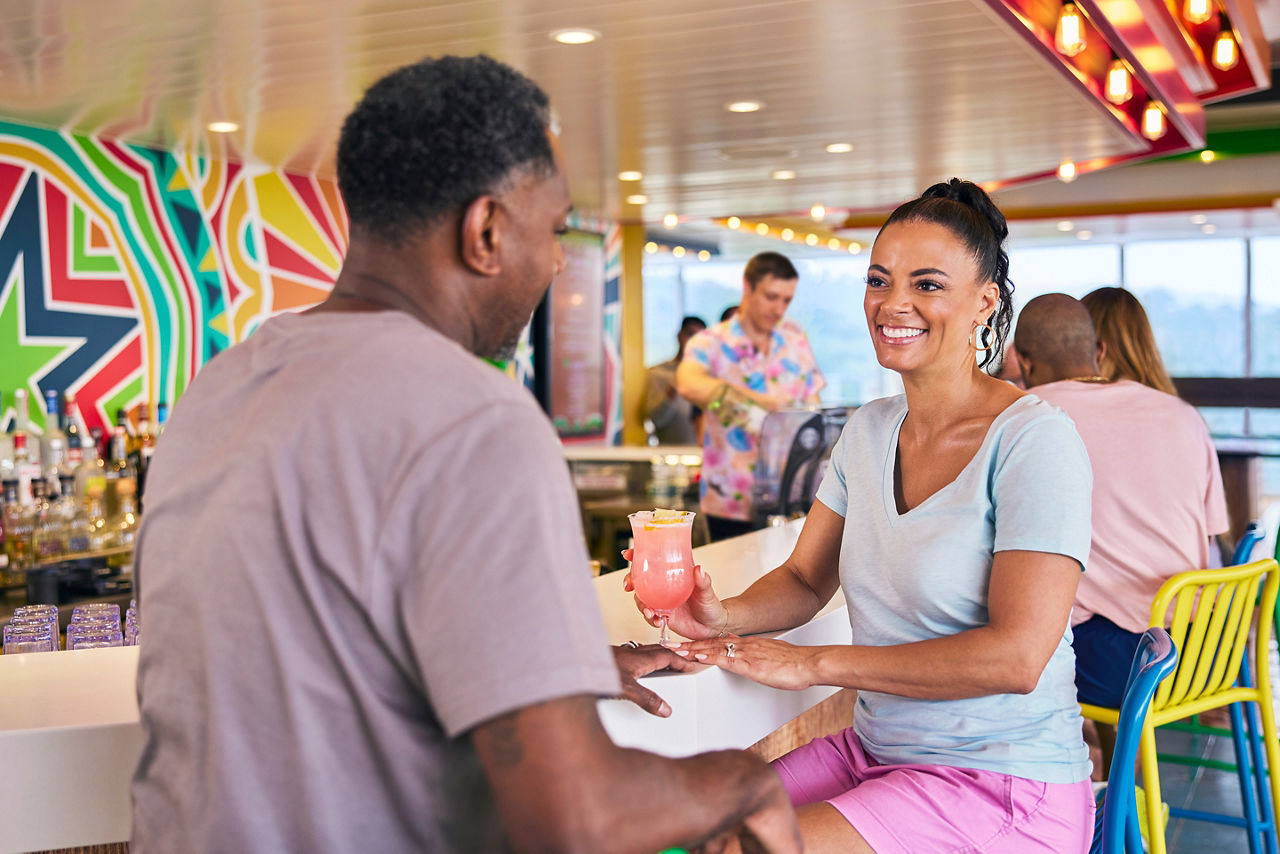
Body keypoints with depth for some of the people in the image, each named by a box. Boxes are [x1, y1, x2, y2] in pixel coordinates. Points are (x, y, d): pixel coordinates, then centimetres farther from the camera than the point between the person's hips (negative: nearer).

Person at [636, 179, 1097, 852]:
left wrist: (814, 663, -19)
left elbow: (1016, 656, -23)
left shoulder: (1033, 439, -16)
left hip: (1006, 785, -6)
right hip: (875, 749, 6)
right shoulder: (869, 431, 7)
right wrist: (723, 617, -11)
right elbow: (805, 580, 12)